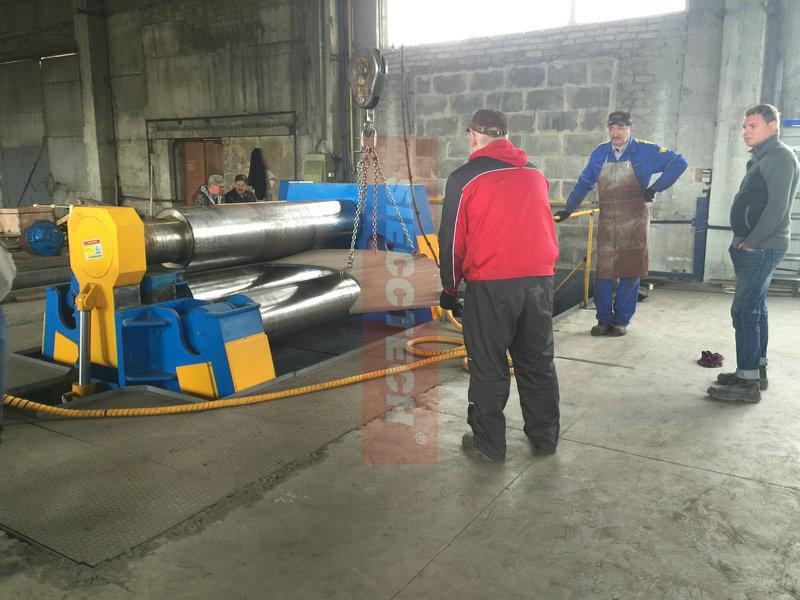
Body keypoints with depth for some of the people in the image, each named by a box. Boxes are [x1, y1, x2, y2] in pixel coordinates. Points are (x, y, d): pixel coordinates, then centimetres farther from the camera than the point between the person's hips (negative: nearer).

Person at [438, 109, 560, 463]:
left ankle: (489, 443, 15)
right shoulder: (535, 174, 14)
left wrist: (449, 289, 8)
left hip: (490, 286, -5)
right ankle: (545, 437, 26)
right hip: (540, 280, 5)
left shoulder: (464, 179, -2)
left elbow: (452, 239, -1)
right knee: (538, 362, 15)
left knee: (488, 367, 6)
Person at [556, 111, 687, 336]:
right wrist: (568, 208, 12)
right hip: (607, 222, 2)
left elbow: (679, 163, -1)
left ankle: (621, 320, 12)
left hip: (634, 222, -2)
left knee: (631, 271, 1)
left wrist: (655, 188, -7)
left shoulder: (645, 151, -1)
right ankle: (604, 319, 10)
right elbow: (584, 183, 15)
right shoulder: (600, 153, 8)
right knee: (603, 270, 0)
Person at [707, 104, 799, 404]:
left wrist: (751, 243, -18)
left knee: (744, 310, -11)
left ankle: (748, 383, -7)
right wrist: (742, 243, 14)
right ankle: (757, 371, 25)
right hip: (753, 247, 10)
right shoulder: (762, 158, 19)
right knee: (755, 308, 15)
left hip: (761, 248, -10)